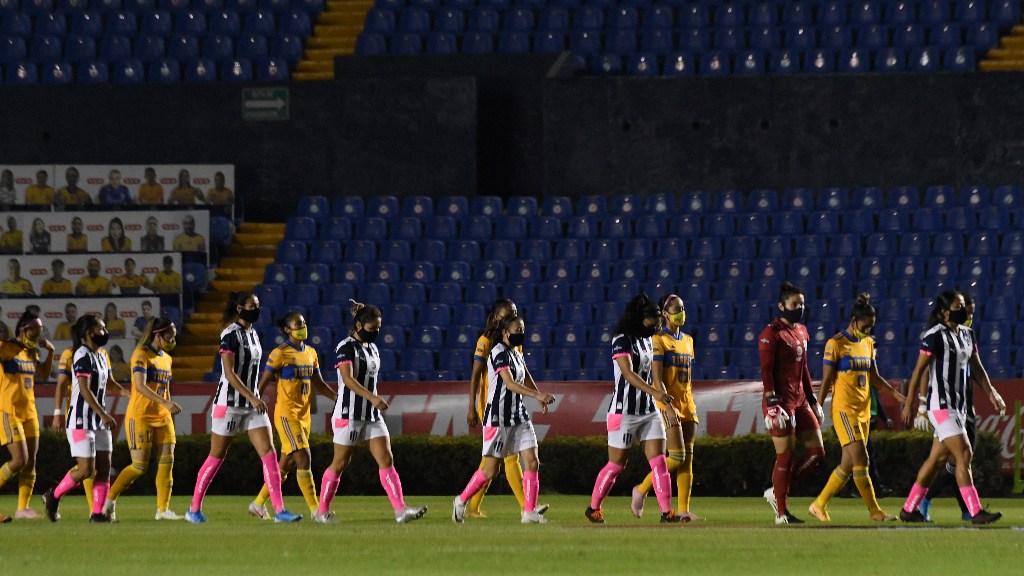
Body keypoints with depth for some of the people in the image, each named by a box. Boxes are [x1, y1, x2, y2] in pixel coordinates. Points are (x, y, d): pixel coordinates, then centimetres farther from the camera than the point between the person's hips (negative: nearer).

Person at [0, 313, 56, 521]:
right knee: (20, 460, -15)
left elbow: (44, 374, 24)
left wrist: (50, 351, 10)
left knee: (31, 461, 2)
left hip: (28, 411, 8)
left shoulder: (32, 353, 13)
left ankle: (23, 508, 5)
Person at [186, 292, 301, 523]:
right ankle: (194, 510, 13)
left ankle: (279, 510, -9)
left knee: (269, 453, -5)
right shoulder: (231, 335, -13)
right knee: (216, 457, 1)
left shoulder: (253, 335, 12)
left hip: (252, 405, 7)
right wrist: (253, 398, -23)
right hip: (229, 403, -7)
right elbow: (229, 373, -19)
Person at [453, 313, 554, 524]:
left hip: (518, 416, 8)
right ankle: (461, 501, 18)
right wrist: (537, 394, -37)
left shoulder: (516, 353, 12)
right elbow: (509, 383, -28)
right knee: (491, 470, -2)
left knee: (532, 463, -4)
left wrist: (540, 398, 30)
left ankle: (530, 512, -3)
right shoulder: (499, 353, -15)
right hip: (498, 417, -8)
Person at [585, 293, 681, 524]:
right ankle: (593, 508, 19)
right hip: (624, 411, -7)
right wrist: (655, 392, -38)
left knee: (659, 461, -5)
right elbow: (628, 373, -27)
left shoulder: (647, 341, 12)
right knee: (616, 465, 2)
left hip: (648, 410, 7)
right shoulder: (622, 341, -14)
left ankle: (667, 512, -8)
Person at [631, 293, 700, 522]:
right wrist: (669, 407, -23)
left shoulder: (687, 341, 16)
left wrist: (691, 406, 18)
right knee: (677, 457, -12)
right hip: (667, 404, -7)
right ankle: (641, 490, 5)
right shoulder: (659, 340, -8)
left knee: (688, 459, 1)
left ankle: (684, 510, 0)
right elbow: (657, 379, -14)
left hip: (687, 406, 7)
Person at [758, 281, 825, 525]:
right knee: (785, 456, -6)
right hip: (781, 402, -9)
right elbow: (766, 371, -15)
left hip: (800, 401, 9)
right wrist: (772, 403, -22)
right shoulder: (771, 334, -10)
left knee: (817, 452, 6)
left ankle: (777, 491, 16)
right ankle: (781, 512, 3)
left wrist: (813, 400, 22)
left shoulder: (802, 332, 16)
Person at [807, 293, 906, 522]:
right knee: (861, 460, -13)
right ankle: (874, 510, -12)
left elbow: (874, 378, 18)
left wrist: (898, 396, 7)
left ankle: (819, 505, 18)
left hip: (863, 409, 8)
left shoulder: (868, 343, 13)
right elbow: (826, 380, -8)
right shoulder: (835, 344, -8)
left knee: (848, 464, 7)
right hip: (844, 408, -8)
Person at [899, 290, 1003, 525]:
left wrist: (991, 392, 15)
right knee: (964, 454, -14)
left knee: (938, 457, 12)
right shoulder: (934, 336, -12)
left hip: (959, 404, 8)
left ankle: (909, 509, 21)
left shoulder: (968, 334, 12)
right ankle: (975, 512, -16)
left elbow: (976, 367, 22)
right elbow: (919, 371, -10)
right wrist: (909, 404, -9)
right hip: (940, 405, -8)